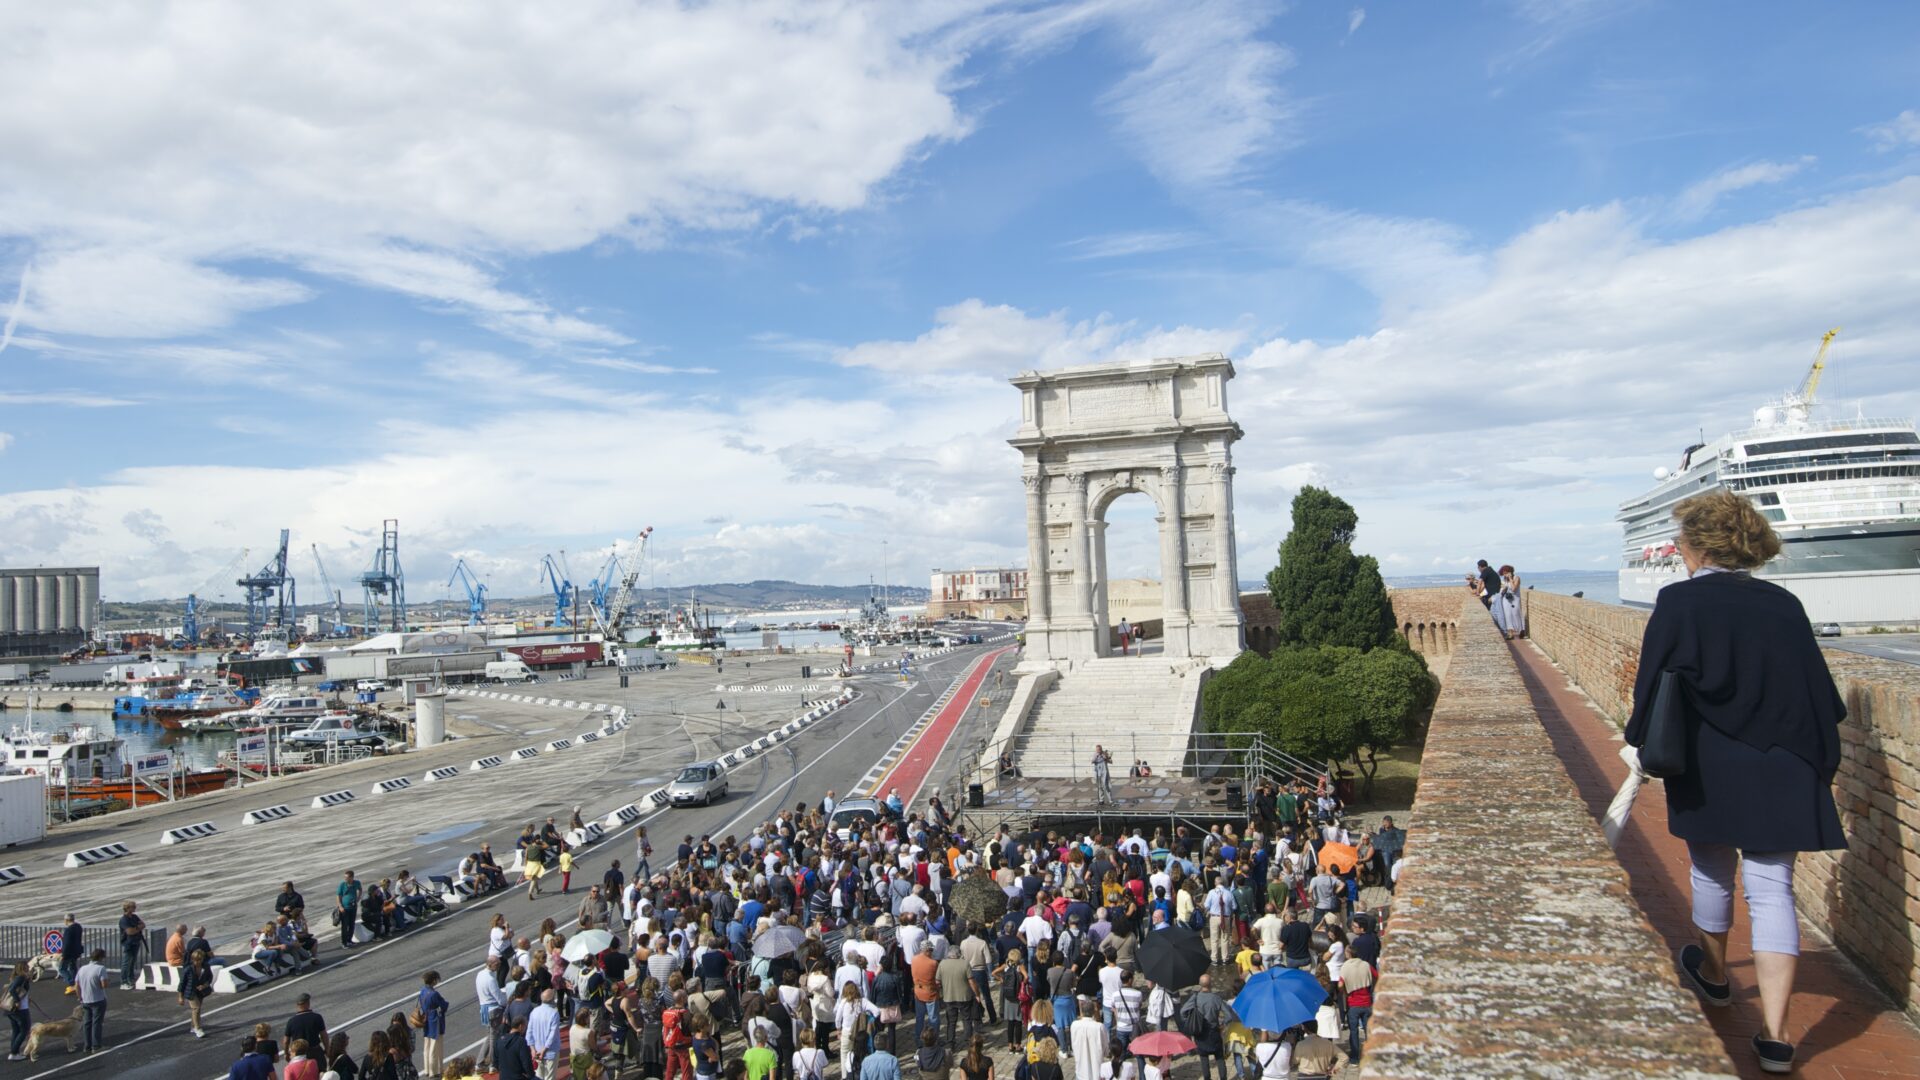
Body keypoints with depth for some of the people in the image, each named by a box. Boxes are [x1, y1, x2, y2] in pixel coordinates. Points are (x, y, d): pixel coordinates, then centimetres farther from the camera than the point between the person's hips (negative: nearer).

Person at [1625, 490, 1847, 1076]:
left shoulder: (1678, 603, -8)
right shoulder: (1784, 605, 2)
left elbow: (1653, 686, -9)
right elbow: (1820, 692, 5)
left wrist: (1643, 746, 4)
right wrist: (1821, 765, 13)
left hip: (1707, 770, -2)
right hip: (1782, 772, 3)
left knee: (1712, 873, 18)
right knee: (1772, 890, 4)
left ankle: (1714, 973, 41)